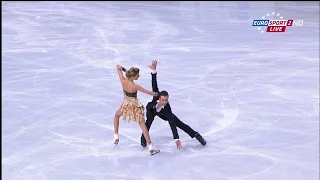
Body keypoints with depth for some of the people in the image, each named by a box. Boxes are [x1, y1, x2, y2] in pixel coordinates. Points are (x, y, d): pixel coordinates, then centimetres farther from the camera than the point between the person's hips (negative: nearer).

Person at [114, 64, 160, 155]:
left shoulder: (123, 81, -18)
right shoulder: (136, 86, -26)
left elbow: (118, 67, -6)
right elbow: (149, 92, -13)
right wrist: (155, 94, 5)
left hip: (126, 105, 3)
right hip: (135, 106, -3)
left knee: (116, 115, 34)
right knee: (143, 125, 4)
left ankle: (116, 136, 28)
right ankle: (151, 147, 3)